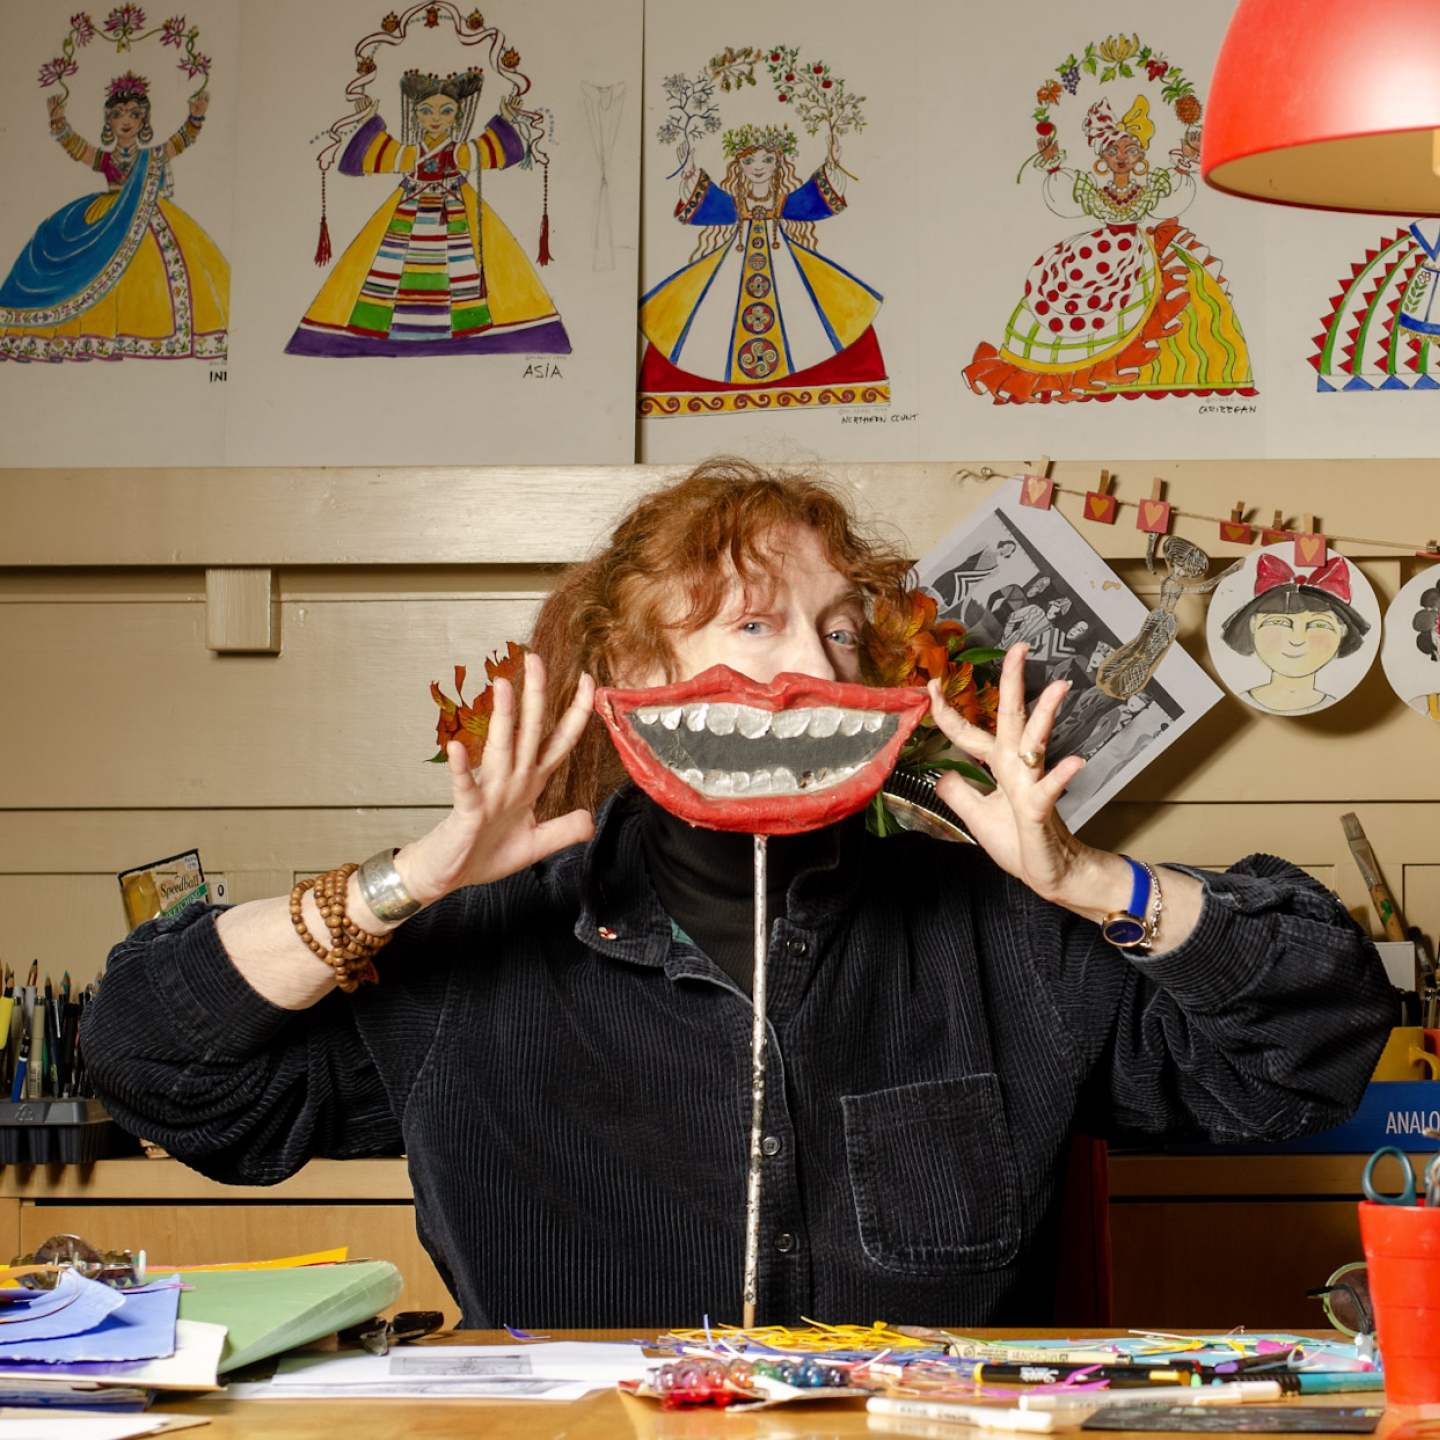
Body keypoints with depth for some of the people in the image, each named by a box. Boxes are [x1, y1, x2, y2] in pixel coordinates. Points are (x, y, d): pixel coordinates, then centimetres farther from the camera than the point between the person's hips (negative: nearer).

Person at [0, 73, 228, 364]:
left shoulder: (154, 156, 9)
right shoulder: (103, 158, 11)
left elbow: (184, 139, 10)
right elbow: (70, 143, 9)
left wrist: (196, 116, -5)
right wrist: (58, 119, -3)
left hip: (148, 224, -1)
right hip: (107, 225, 1)